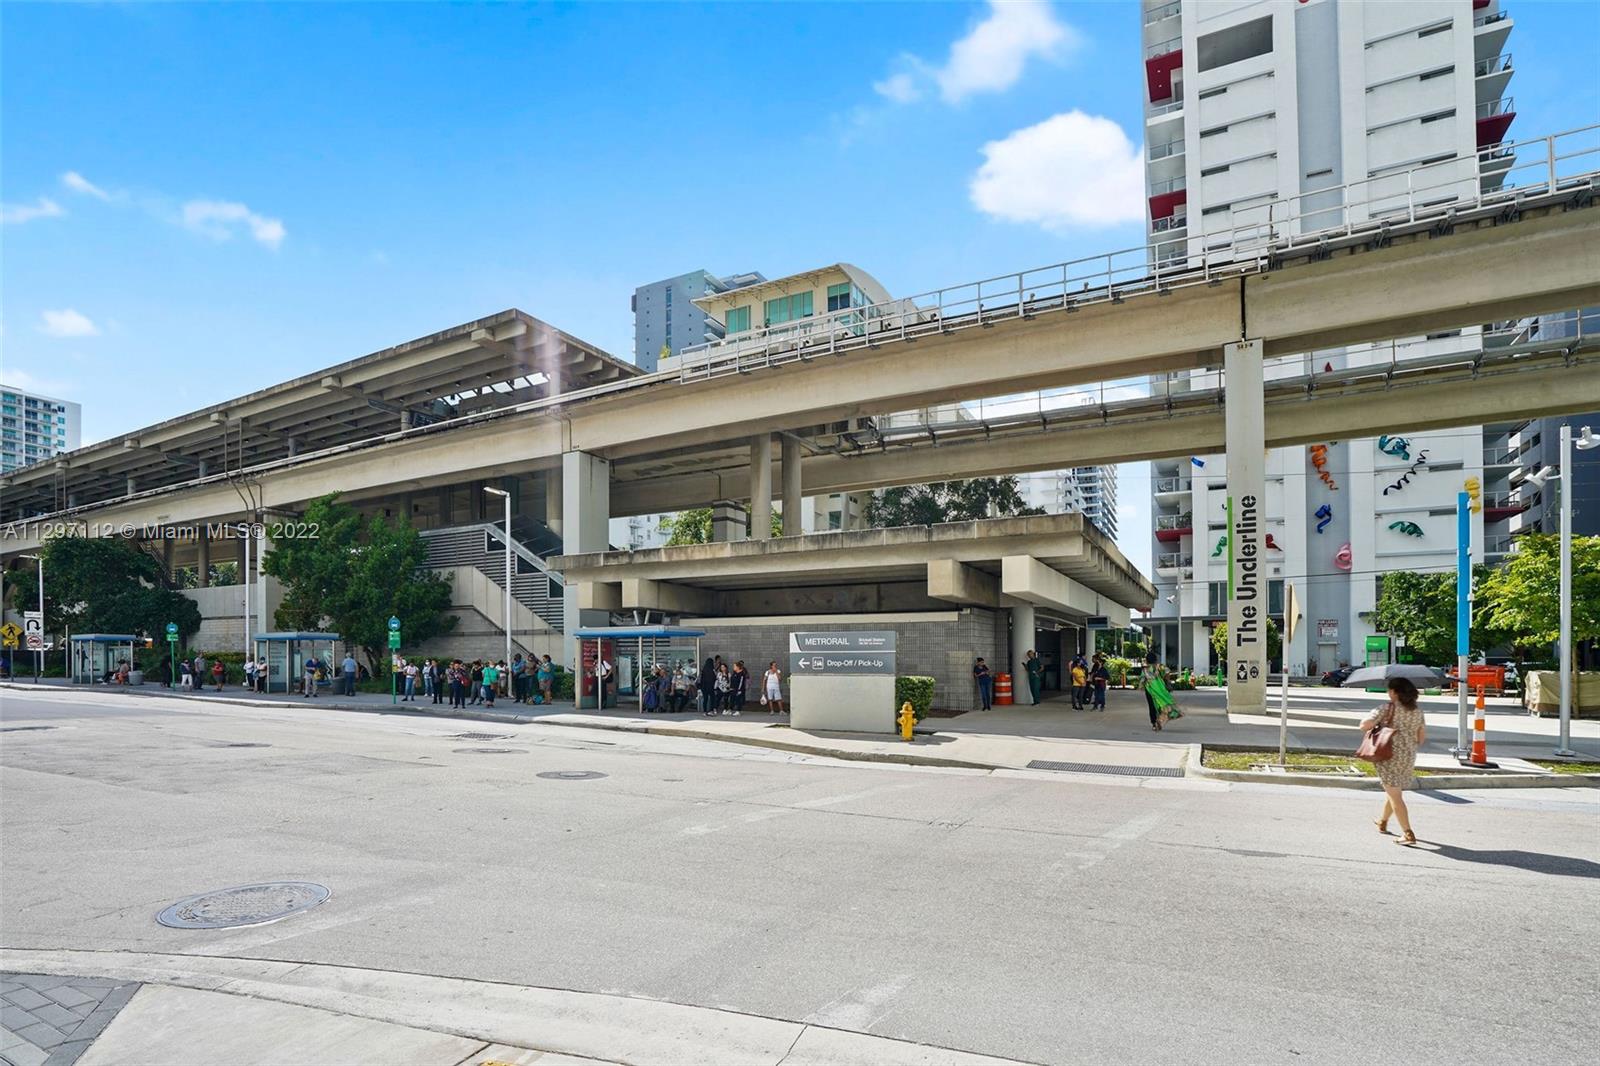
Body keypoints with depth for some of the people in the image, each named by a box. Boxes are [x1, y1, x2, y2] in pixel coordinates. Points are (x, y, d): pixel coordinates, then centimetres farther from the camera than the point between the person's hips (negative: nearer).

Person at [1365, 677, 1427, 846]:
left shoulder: (1388, 708, -13)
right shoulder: (1418, 711, 4)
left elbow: (1365, 724, -22)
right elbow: (1422, 736, 9)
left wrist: (1366, 726, 1)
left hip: (1389, 756, -7)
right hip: (1409, 758, 7)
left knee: (1394, 795, -2)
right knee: (1393, 790, 23)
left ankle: (1408, 834, -7)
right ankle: (1383, 822, 41)